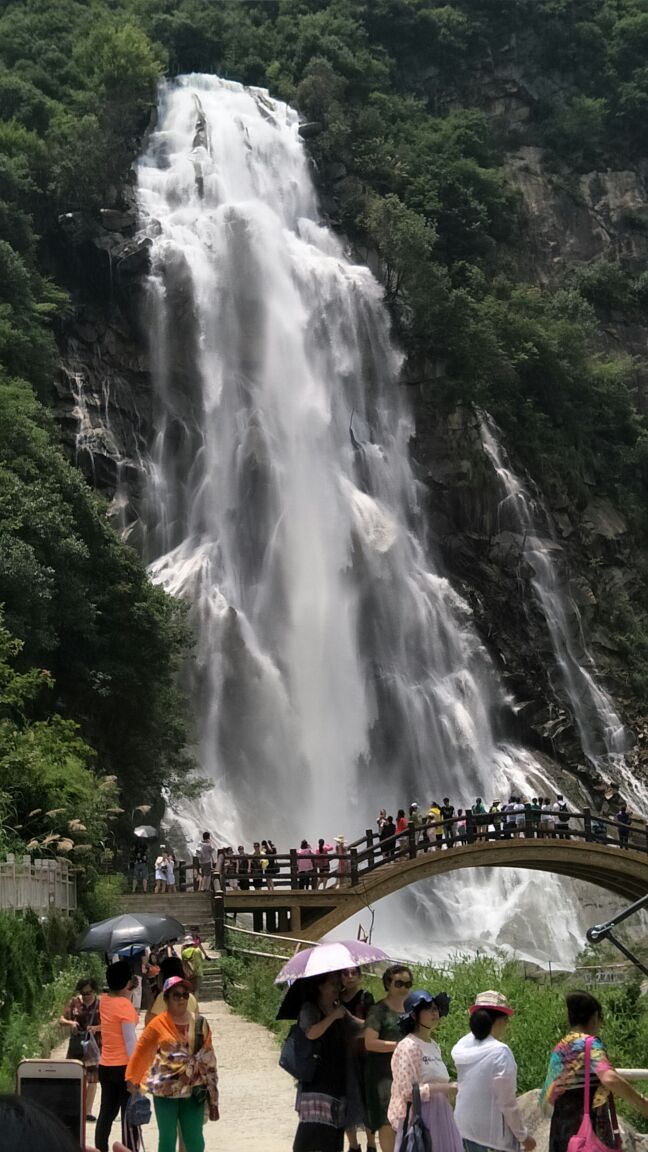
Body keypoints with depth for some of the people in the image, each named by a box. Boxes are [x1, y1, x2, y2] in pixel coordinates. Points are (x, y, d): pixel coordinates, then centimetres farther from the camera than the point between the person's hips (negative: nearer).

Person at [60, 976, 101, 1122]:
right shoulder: (74, 1002, -1)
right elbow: (61, 1020, 4)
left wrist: (96, 1028, -21)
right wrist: (70, 1023, -17)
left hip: (94, 1046, 0)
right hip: (77, 1045, 0)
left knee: (92, 1079, 7)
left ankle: (88, 1111, 15)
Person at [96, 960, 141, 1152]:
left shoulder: (104, 1000, 5)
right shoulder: (125, 1005, -16)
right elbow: (129, 1040, -18)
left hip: (105, 1066, 7)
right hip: (124, 1066, -7)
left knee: (106, 1113, 12)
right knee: (129, 1116, -1)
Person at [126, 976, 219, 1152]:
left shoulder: (199, 1023, 2)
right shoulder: (158, 1024, -5)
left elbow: (208, 1056, 6)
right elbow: (141, 1051, 2)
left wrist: (211, 1089, 5)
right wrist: (132, 1078, 5)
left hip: (193, 1090, 2)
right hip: (165, 1090, -2)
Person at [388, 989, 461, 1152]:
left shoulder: (434, 1046, 11)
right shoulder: (408, 1046, -14)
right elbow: (407, 1091, -19)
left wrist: (449, 1088, 1)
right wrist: (442, 1088, -18)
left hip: (440, 1117, 8)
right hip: (418, 1118, -8)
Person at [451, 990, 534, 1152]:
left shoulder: (461, 1047, -1)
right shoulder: (500, 1052, -20)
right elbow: (507, 1103, -16)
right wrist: (523, 1136, -4)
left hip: (466, 1127, 7)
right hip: (494, 1132, -7)